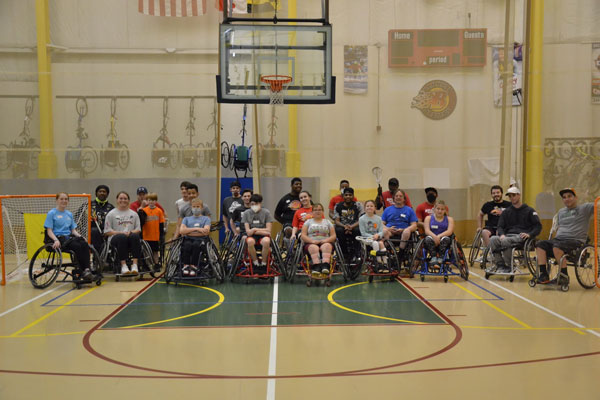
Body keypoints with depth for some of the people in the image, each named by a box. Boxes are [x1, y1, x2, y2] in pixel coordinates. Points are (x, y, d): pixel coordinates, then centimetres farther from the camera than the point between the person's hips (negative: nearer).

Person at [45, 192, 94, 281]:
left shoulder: (69, 214, 20)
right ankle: (79, 272, -27)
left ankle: (87, 270, -35)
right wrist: (56, 240, -22)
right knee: (77, 246, -32)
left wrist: (80, 236, -1)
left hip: (69, 237, 5)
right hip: (58, 238, -5)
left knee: (84, 244, -27)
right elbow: (49, 231, -4)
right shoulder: (51, 213, 4)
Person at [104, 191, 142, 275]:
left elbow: (138, 229, 15)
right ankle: (123, 266, -40)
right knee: (122, 237, -38)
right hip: (115, 238, -2)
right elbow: (107, 231, 4)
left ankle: (135, 265, -39)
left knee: (135, 236, -34)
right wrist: (120, 232, -11)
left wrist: (131, 232, -8)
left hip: (130, 237, 2)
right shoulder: (111, 214, 12)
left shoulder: (133, 214, 22)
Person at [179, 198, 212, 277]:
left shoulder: (206, 219, 19)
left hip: (201, 239, -2)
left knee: (195, 245, -37)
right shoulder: (186, 219, 25)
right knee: (187, 245, -35)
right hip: (188, 239, 2)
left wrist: (188, 231, 0)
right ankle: (186, 266, -35)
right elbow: (181, 231, 5)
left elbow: (206, 231, -2)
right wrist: (196, 229, -6)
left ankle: (194, 267, -37)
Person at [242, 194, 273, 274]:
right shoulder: (246, 213, 3)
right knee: (250, 241, -36)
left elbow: (268, 230, -4)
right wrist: (262, 231, -11)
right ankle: (256, 264, -15)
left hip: (263, 235, -1)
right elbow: (248, 231, -4)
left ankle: (263, 264, -16)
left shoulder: (266, 212, 1)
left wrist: (255, 229, -7)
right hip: (252, 236, 1)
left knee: (266, 241, -37)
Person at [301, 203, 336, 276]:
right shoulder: (308, 222, 21)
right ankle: (316, 266, -57)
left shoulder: (327, 222, 23)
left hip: (326, 243, 0)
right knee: (314, 247, -37)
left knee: (326, 246, -36)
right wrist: (312, 241, -11)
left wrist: (326, 240, -10)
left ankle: (325, 266, -58)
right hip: (310, 243, 0)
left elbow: (333, 236, 12)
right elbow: (303, 236, 8)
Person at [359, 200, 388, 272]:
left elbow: (381, 231, 3)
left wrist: (377, 235, -19)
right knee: (375, 243, -32)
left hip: (377, 237, 3)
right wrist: (372, 236, -19)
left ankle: (385, 264, -31)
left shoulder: (378, 218, 9)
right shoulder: (362, 219, 1)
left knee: (381, 243, -29)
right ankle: (379, 263, -32)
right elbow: (363, 233, -5)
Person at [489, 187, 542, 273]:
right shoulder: (506, 212, 25)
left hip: (521, 237, -4)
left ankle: (510, 267, -21)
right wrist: (502, 234, -9)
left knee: (505, 241, -36)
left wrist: (529, 234, -14)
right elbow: (500, 226, 15)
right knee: (493, 239, -29)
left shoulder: (529, 211, 14)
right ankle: (500, 265, -26)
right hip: (508, 235, 4)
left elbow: (538, 226, 5)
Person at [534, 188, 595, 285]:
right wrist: (555, 238, 14)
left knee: (557, 247, -35)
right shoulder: (561, 212, 25)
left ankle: (564, 276, -21)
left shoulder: (584, 208, 7)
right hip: (558, 239, 6)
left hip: (575, 241, -6)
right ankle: (543, 275, -21)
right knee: (540, 245, -18)